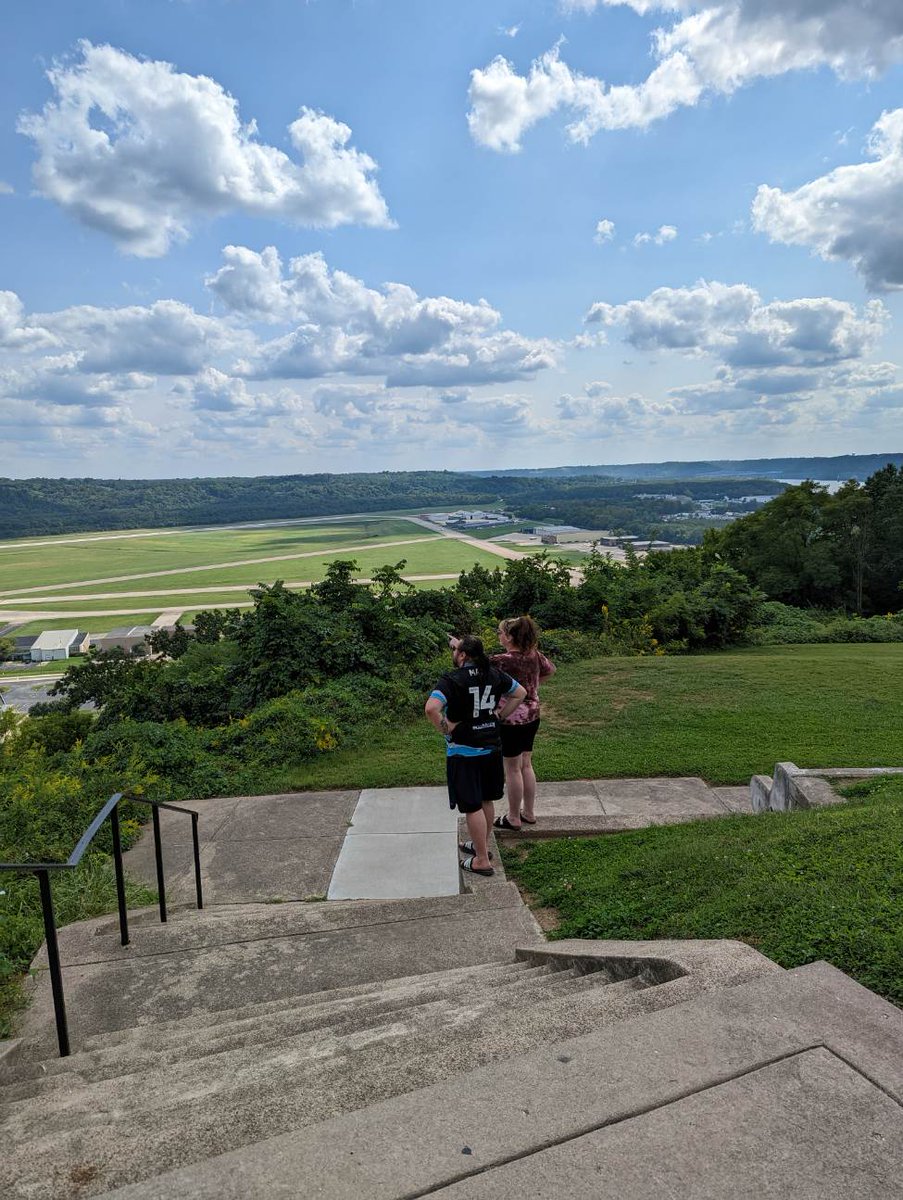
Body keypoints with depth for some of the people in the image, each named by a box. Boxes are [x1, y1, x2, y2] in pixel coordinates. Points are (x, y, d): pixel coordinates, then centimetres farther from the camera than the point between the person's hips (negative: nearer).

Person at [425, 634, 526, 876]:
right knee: (486, 800, 21)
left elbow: (431, 708, -32)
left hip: (464, 751, -6)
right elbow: (520, 693, 13)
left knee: (472, 806, 3)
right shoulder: (494, 674, 1)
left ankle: (482, 861, 11)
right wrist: (498, 714, 10)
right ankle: (482, 844, 39)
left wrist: (444, 728, -16)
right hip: (492, 747, 7)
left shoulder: (452, 679, -18)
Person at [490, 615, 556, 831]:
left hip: (512, 720, -7)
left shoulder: (503, 661, -24)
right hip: (532, 716, 7)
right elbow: (550, 669, 18)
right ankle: (529, 813, 31)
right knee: (526, 765, 19)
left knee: (512, 769, 6)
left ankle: (514, 818, 19)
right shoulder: (534, 655, -1)